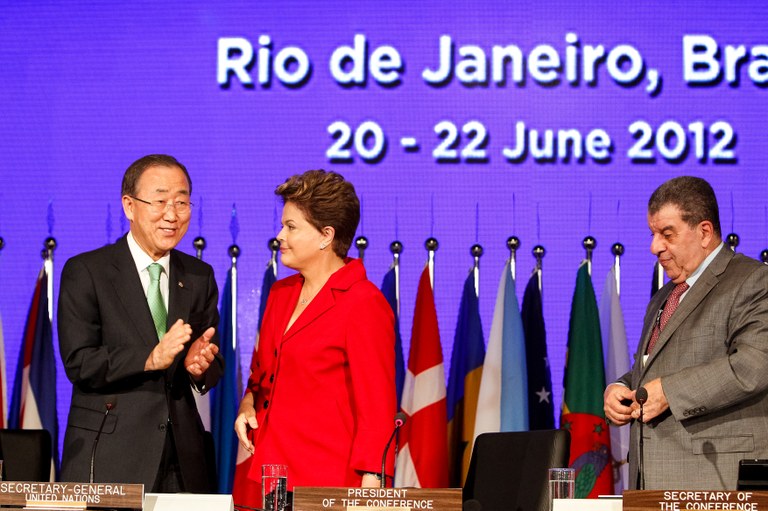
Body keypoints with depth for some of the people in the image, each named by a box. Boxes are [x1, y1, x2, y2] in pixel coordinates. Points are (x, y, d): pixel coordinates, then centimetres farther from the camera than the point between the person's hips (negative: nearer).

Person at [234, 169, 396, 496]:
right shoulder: (281, 293, 13)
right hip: (272, 475, 7)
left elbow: (377, 410, -11)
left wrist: (368, 491, -17)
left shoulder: (363, 304, -10)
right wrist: (248, 406, 6)